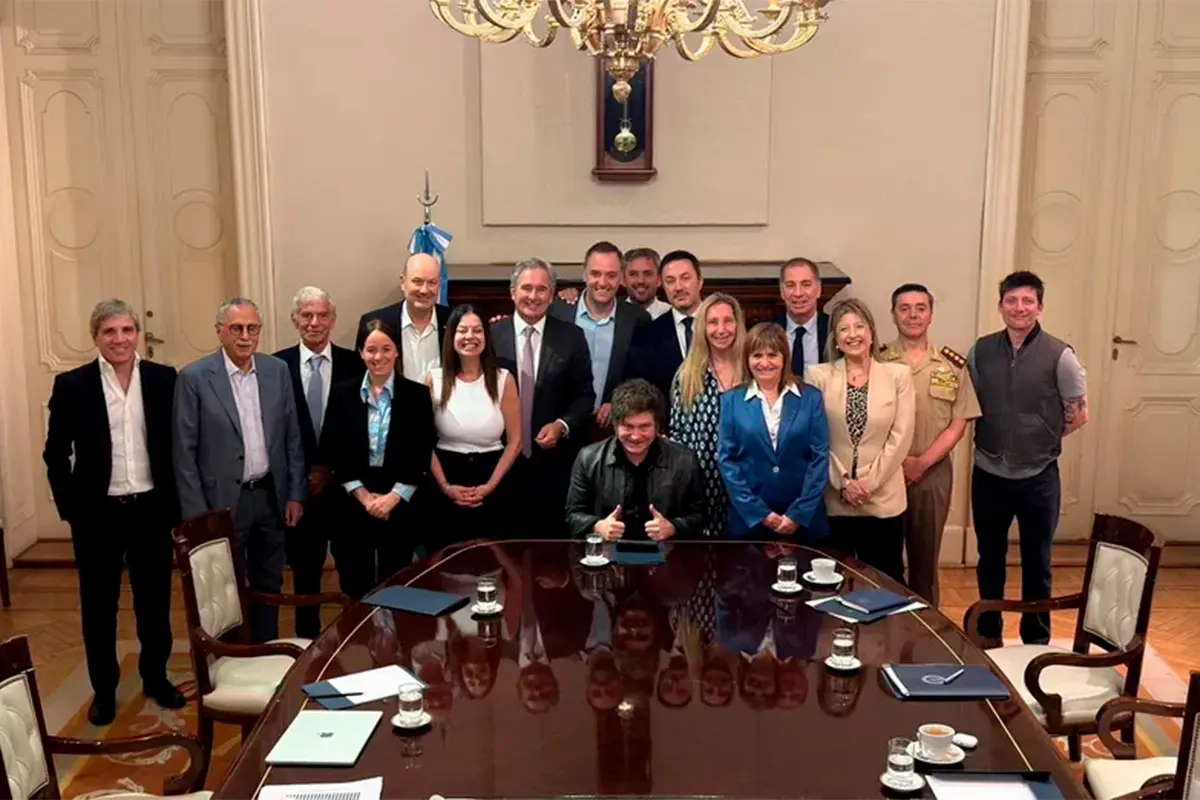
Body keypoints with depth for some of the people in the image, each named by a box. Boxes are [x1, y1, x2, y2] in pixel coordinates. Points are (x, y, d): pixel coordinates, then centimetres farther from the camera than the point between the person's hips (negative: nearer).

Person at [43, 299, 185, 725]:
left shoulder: (164, 378, -2)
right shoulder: (72, 385, -5)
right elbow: (56, 453, -1)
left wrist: (176, 501, -1)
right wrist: (69, 508, -7)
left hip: (151, 509, 1)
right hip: (97, 512, -1)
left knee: (155, 600, 13)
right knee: (98, 605, 11)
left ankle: (156, 678, 30)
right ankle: (103, 689, 26)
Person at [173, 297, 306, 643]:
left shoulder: (278, 370, 2)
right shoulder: (195, 378, -9)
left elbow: (292, 438, 7)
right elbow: (184, 451, -8)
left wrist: (295, 494, 4)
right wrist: (196, 513, -10)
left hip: (271, 496, 4)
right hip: (223, 501, -4)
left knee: (269, 587, 15)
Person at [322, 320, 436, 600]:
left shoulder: (417, 395, 0)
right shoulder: (342, 394, 3)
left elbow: (422, 456, -2)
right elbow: (332, 453, 1)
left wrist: (393, 497, -11)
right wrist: (363, 495, -8)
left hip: (400, 507, -1)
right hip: (352, 506, 1)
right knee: (355, 590, 8)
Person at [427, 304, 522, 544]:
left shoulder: (503, 379, -1)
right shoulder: (434, 379, -1)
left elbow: (515, 441, -1)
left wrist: (490, 485, -8)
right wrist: (445, 486, -9)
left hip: (491, 488, 0)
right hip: (448, 476, 0)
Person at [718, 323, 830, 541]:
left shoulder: (811, 398, 3)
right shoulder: (731, 400, 3)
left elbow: (820, 457, -1)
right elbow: (726, 459, -1)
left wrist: (799, 513, -9)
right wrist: (759, 512, -8)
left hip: (804, 519, 0)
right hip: (749, 518, 0)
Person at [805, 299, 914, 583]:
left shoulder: (898, 374, 1)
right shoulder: (819, 375, 0)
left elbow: (901, 437, -3)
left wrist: (870, 482, -9)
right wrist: (842, 482, -9)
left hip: (883, 498, 0)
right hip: (833, 500, 0)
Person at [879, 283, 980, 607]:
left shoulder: (954, 366, 2)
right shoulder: (877, 361, -2)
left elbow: (958, 423, 0)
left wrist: (922, 462, -10)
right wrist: (893, 462, -13)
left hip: (933, 473, 1)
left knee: (925, 559, 12)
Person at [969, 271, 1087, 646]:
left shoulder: (1059, 355, -9)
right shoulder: (981, 350, 0)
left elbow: (1079, 414, -1)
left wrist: (1042, 439, 0)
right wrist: (994, 437, 1)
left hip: (1038, 477, -2)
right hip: (988, 474, 3)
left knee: (1036, 563, 11)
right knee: (989, 559, 16)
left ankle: (1036, 640, 27)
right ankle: (988, 634, 32)